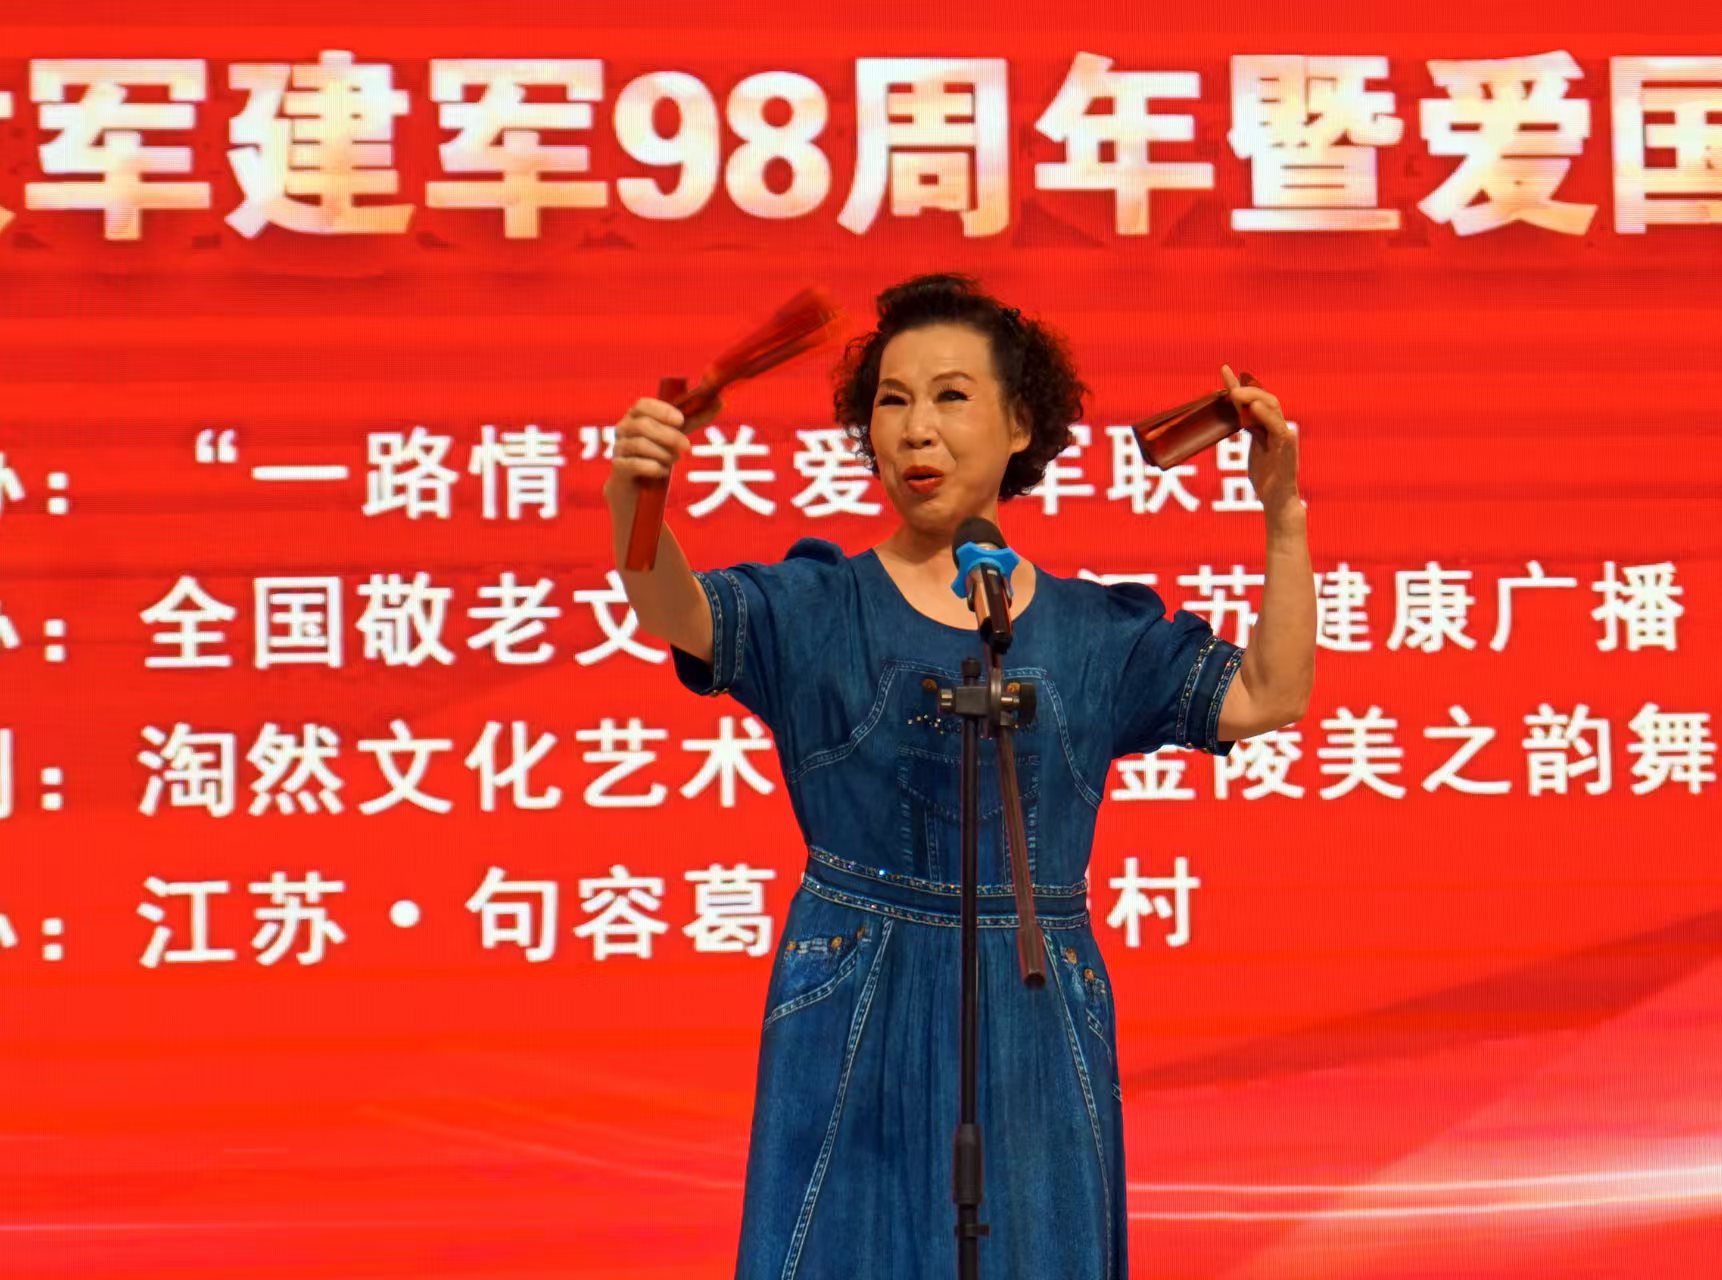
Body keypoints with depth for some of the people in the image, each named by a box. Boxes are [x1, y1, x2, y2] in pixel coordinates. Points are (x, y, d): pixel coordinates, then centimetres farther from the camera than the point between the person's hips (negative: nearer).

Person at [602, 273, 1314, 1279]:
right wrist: (632, 494, -36)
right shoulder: (818, 609, 2)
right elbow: (679, 616, -16)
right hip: (855, 1027, -2)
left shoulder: (1095, 633, 9)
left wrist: (1284, 514, -4)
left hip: (1035, 1040, 2)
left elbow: (1270, 698, 4)